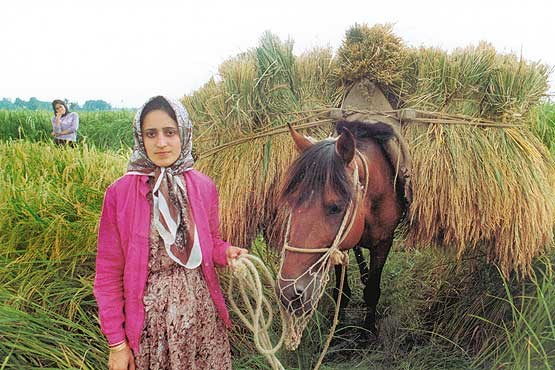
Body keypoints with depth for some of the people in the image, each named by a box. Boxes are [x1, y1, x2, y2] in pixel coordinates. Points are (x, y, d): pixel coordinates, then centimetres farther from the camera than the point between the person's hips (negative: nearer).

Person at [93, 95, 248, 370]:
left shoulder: (203, 186, -4)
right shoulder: (119, 193, -11)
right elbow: (108, 273, -6)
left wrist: (227, 252, -12)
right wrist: (116, 342, -5)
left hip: (201, 309, 2)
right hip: (148, 317, -2)